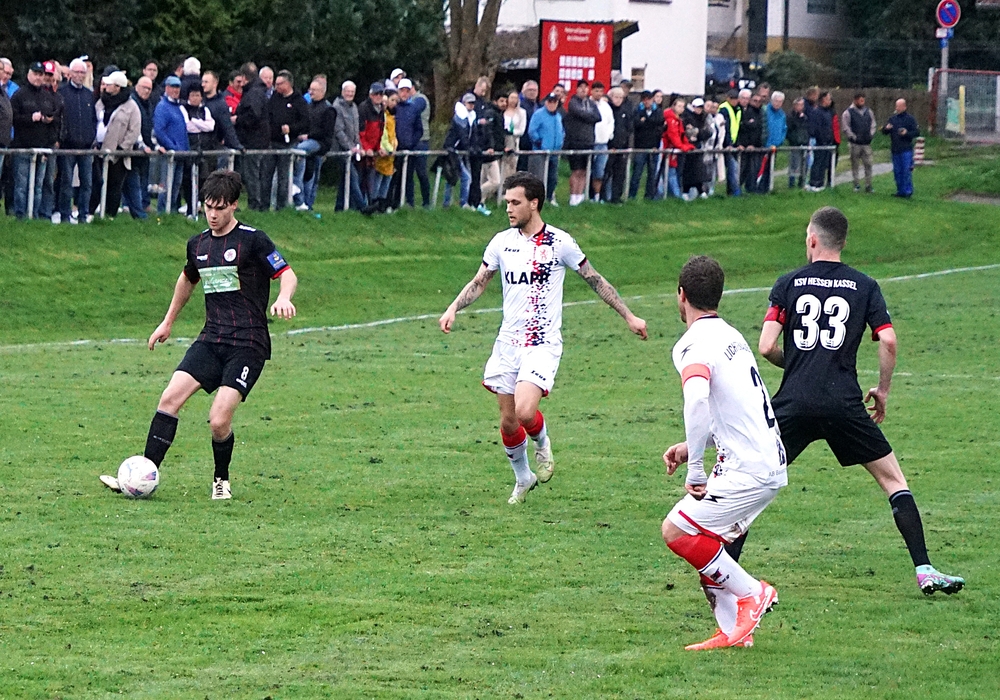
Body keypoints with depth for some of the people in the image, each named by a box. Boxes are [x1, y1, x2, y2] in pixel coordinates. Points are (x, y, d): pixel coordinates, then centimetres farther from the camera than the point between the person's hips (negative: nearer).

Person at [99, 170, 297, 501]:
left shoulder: (252, 240, -7)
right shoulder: (198, 244, 11)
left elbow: (287, 274, -6)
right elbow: (188, 279, 31)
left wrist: (284, 297, -28)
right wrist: (168, 321, 37)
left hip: (248, 345, -6)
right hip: (211, 340, 6)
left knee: (219, 421, -15)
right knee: (169, 399, -11)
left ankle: (222, 480, 12)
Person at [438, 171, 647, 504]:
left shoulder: (559, 242, -6)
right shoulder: (502, 242, 5)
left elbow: (595, 280, 2)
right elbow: (479, 282, 11)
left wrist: (629, 316, 3)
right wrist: (453, 309, -8)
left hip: (543, 344, -4)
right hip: (507, 342, 4)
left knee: (525, 412, -22)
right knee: (508, 422, 7)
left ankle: (542, 442, 12)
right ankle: (523, 479, 31)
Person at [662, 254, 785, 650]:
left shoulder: (696, 344, -12)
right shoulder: (731, 336, 17)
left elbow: (697, 399, -33)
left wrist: (695, 469, -26)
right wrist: (693, 446, 19)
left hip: (747, 469, -9)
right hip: (769, 462, 9)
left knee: (677, 532, -7)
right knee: (707, 542, 14)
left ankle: (751, 594, -1)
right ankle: (734, 630, 10)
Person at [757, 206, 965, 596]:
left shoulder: (789, 284, 6)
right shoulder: (864, 286, 8)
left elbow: (766, 347, -1)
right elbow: (888, 341, -3)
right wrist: (883, 389, 12)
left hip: (794, 403, 0)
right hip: (845, 403, 0)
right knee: (893, 481, 9)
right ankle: (924, 570, 0)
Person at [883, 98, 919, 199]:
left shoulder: (910, 118, -1)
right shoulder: (892, 119, 13)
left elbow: (917, 132, -3)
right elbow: (884, 131, 15)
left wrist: (907, 133, -19)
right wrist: (886, 128, -8)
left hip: (906, 150, -6)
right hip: (895, 150, 6)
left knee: (906, 171, -7)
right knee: (897, 171, 8)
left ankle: (908, 192, -2)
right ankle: (900, 191, 17)